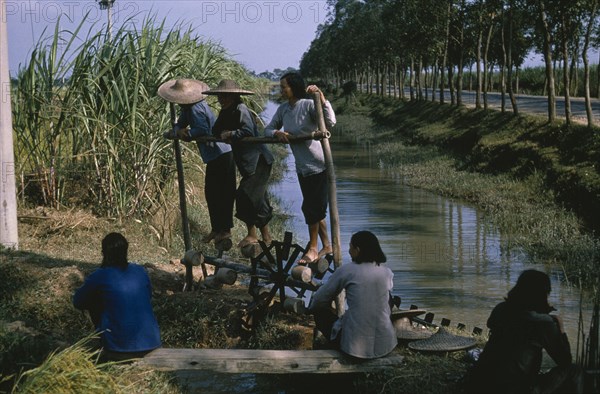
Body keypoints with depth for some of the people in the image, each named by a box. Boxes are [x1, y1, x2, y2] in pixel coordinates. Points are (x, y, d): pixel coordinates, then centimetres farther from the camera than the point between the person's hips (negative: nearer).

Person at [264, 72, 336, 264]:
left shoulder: (308, 104, -16)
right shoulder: (283, 109, 5)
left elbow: (330, 122, -29)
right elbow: (267, 129, 7)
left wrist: (321, 98, -38)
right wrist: (277, 133, -14)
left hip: (317, 164, -7)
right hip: (302, 166, 7)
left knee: (311, 207, -3)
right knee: (315, 208, 14)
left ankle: (313, 249, 10)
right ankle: (326, 246, 26)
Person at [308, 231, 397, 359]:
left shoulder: (346, 271, -6)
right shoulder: (387, 273, 5)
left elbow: (319, 300, 2)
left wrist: (309, 307, 25)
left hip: (355, 345, -4)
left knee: (320, 311, 20)